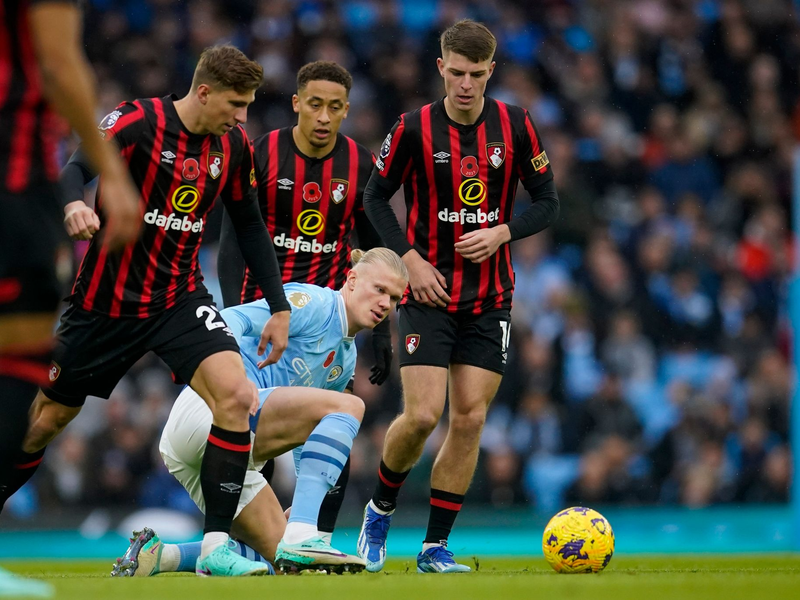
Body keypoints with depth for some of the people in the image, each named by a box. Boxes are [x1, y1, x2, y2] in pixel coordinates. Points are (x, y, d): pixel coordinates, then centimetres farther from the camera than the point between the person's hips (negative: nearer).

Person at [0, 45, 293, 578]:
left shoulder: (233, 146, 0)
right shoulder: (139, 121, -15)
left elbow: (249, 225, 12)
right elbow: (75, 169, -27)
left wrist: (279, 306, 10)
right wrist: (75, 204, -50)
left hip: (180, 298, 4)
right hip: (108, 299, -3)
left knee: (236, 395, -21)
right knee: (47, 419, 7)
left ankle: (216, 547, -17)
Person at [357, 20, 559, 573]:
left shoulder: (516, 126, -3)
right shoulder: (414, 129, -8)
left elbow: (548, 201, 5)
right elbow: (376, 197, 3)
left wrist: (501, 233, -12)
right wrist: (410, 258, -9)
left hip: (490, 298, 2)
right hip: (430, 292, -2)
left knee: (470, 419, -2)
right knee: (422, 416, -13)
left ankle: (436, 547, 8)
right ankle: (381, 508, 15)